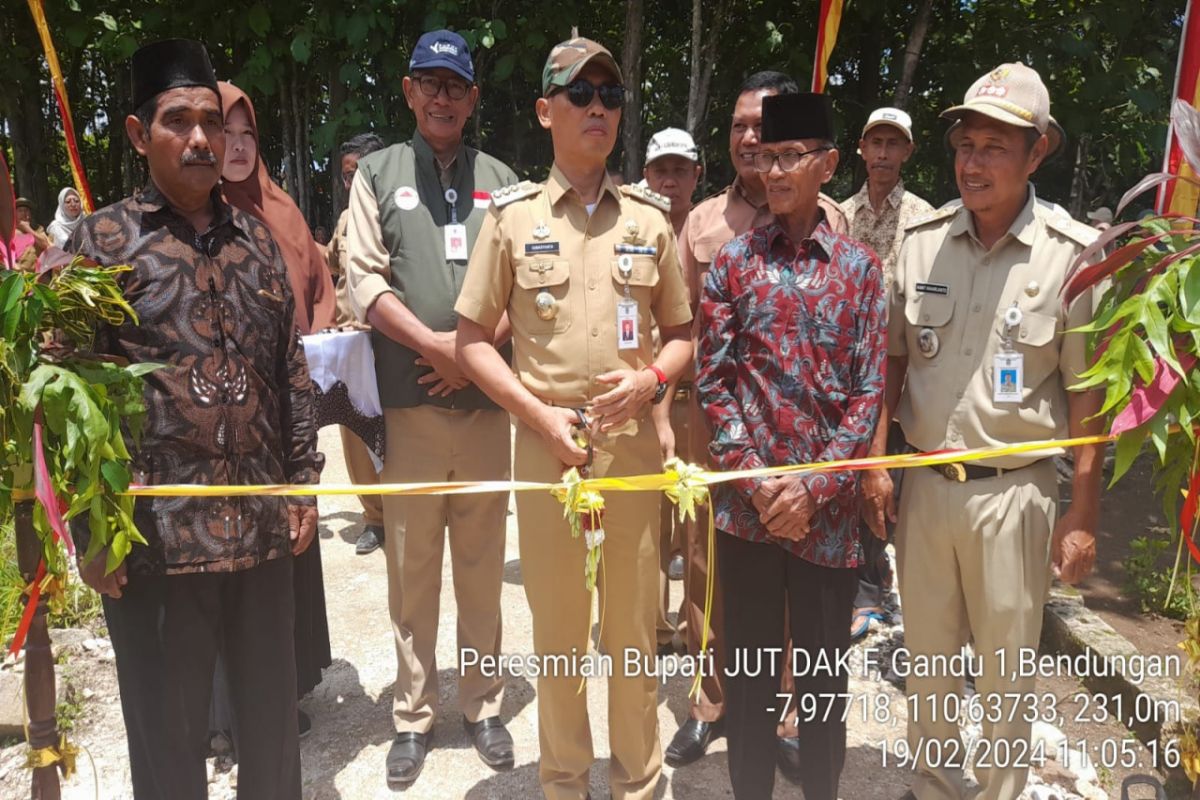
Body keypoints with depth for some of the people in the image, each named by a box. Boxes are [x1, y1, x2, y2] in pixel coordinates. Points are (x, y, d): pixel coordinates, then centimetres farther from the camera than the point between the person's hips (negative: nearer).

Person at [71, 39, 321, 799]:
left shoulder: (258, 238, 10)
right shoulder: (101, 240, -3)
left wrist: (304, 484, 8)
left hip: (262, 527, 4)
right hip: (156, 534, -3)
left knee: (274, 718, 17)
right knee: (169, 737, 12)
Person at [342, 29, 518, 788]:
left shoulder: (501, 179, 10)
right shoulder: (377, 172, 8)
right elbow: (363, 278, -2)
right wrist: (434, 344, -13)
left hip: (487, 400, 1)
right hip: (408, 403, -1)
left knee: (483, 563, 10)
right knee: (412, 567, 6)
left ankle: (485, 705, 25)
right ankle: (414, 716, 21)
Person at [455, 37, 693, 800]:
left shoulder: (651, 218, 8)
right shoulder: (512, 215, 3)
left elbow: (683, 333, 12)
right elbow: (473, 337, 2)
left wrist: (649, 379, -9)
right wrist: (540, 415, -9)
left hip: (635, 442, 1)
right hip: (546, 442, -1)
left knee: (635, 628, 11)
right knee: (558, 629, 11)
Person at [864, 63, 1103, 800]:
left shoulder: (1074, 254, -9)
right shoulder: (921, 240, 0)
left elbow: (1087, 394, -5)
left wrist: (1083, 514, -5)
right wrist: (876, 463, 3)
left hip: (1013, 491, -3)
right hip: (924, 483, 3)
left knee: (1006, 669, 13)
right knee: (927, 655, 18)